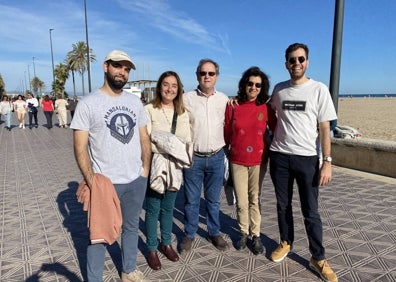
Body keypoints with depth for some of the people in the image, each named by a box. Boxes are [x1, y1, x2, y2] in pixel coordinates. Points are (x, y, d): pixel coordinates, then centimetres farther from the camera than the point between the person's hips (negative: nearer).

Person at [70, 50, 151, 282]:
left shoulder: (135, 102, 5)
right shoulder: (88, 104, -8)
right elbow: (80, 147, -10)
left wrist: (145, 170, 3)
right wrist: (91, 181, -18)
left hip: (136, 181, 5)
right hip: (105, 183, -4)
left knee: (131, 227, 20)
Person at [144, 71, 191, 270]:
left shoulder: (183, 112, 6)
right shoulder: (149, 109, -9)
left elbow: (188, 140, 3)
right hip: (154, 166, -4)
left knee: (168, 208, 18)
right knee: (153, 209, 7)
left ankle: (166, 243, 36)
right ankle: (152, 249, 26)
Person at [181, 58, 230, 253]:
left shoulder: (224, 99, 2)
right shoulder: (186, 98, -5)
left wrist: (223, 146, 8)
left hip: (216, 157, 2)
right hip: (193, 157, -1)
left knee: (213, 199, 15)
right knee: (191, 200, 10)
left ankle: (214, 233, 32)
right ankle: (189, 234, 28)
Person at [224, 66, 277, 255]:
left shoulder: (266, 108, -3)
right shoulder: (232, 106, -3)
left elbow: (276, 130, 5)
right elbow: (226, 133, 3)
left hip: (258, 161, 0)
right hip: (237, 161, 0)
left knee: (255, 200, 12)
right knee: (241, 202, 9)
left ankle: (256, 235, 27)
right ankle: (243, 232, 31)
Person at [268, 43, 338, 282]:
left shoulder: (319, 89, -3)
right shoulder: (279, 89, 5)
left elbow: (325, 129, -4)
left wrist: (327, 162, -10)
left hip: (307, 158, -2)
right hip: (279, 156, 3)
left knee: (311, 212, 5)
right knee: (283, 205, 15)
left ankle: (318, 258, 21)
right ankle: (286, 243, 35)